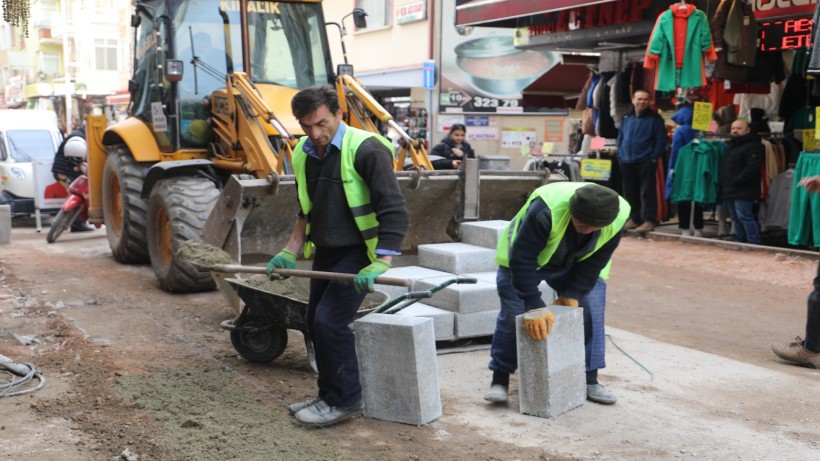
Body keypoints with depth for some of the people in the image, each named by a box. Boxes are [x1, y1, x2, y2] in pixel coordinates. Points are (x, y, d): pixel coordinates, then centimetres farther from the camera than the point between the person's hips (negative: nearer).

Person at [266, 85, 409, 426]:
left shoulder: (366, 150, -18)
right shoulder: (303, 155, 6)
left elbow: (394, 212, -22)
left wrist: (381, 264, -29)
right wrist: (290, 253, 13)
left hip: (358, 251, -8)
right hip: (325, 253, 8)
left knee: (330, 321, -15)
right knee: (316, 324, 11)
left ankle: (346, 400, 0)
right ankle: (329, 396, 26)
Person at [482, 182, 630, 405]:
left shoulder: (618, 217, -29)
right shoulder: (545, 210, -44)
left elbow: (594, 262, -15)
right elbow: (522, 259, -38)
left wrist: (572, 294, -19)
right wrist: (534, 307, -39)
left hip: (575, 265, 4)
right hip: (524, 257, -3)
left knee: (591, 310, -6)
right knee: (513, 312, -10)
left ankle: (589, 380, 6)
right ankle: (500, 379, 2)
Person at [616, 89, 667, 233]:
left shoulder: (655, 118, -2)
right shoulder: (627, 118, 14)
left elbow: (661, 140, -6)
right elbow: (620, 137, 20)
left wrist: (654, 158, -12)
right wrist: (620, 154, 9)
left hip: (646, 162, -6)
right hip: (627, 162, 6)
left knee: (647, 192, -6)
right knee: (630, 192, 10)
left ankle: (649, 221, -5)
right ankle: (634, 219, 19)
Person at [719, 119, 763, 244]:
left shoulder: (753, 146, -9)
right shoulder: (731, 145, 22)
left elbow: (753, 167, -20)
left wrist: (737, 181, -22)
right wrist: (721, 181, 14)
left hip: (743, 191, -9)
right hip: (729, 191, 9)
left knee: (744, 216, -12)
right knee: (736, 218, 12)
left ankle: (754, 243, -8)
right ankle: (739, 242, 19)